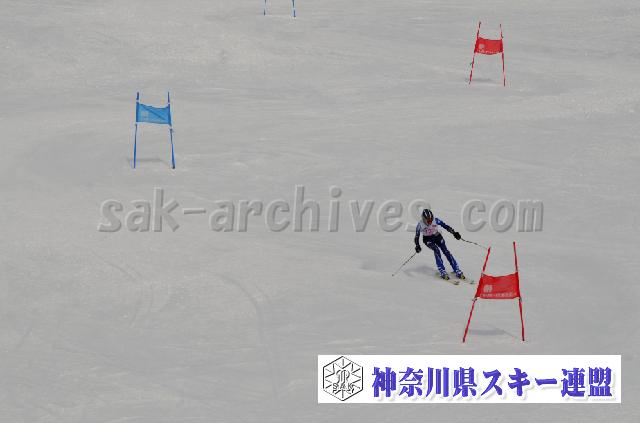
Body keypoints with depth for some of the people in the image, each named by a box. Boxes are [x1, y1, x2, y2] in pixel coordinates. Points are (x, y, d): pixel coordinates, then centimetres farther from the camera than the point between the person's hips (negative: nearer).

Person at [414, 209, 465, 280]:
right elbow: (417, 237, -12)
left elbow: (445, 226, -12)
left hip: (437, 236, 2)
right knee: (436, 250, -28)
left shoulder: (435, 220, -18)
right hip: (428, 239, -2)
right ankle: (442, 271, -28)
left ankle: (457, 270, -13)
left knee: (446, 251, -13)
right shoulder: (420, 225, -19)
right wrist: (417, 246, -27)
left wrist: (454, 232, -22)